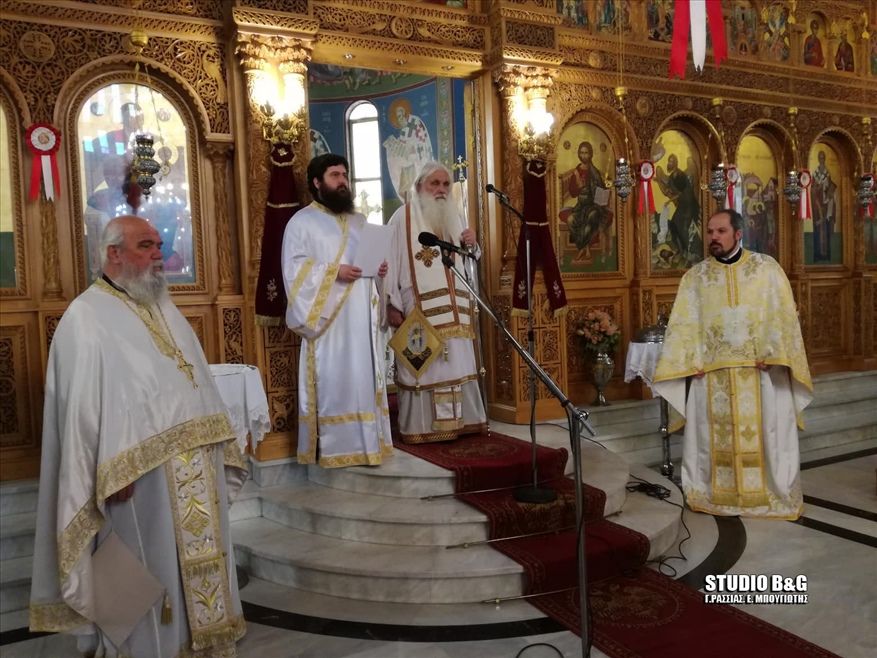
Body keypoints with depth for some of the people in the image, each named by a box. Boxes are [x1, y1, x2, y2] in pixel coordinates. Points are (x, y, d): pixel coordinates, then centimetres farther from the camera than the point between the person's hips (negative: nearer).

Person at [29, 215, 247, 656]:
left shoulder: (164, 309, 15)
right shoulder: (85, 318, -10)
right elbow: (81, 407, -15)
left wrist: (217, 445, 13)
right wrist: (110, 474, -20)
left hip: (192, 468, 8)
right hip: (139, 474, -7)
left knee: (197, 562, 17)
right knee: (150, 573, 5)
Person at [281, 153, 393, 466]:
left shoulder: (359, 221, 20)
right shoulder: (302, 221, 0)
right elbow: (294, 267, -9)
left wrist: (381, 270, 0)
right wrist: (334, 271, -19)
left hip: (362, 318, 6)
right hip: (329, 318, -6)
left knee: (364, 378, 7)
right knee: (332, 382, -7)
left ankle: (366, 441, 15)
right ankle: (331, 447, -1)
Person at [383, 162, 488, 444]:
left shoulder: (453, 217, 17)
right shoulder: (403, 217, -2)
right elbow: (391, 260, -10)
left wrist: (471, 245, -1)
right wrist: (393, 305, -16)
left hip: (452, 306, 6)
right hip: (419, 306, -6)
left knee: (456, 363, 7)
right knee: (423, 364, -5)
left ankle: (458, 420, 17)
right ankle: (421, 427, 4)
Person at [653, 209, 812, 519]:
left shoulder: (767, 268, 3)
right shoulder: (694, 277, 6)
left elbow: (782, 314, -3)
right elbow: (683, 325, 2)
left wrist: (771, 354, -15)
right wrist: (692, 362, -9)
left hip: (761, 370, -1)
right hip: (711, 372, 1)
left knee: (766, 432, 5)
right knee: (714, 433, 5)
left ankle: (773, 492, 19)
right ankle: (717, 493, 18)